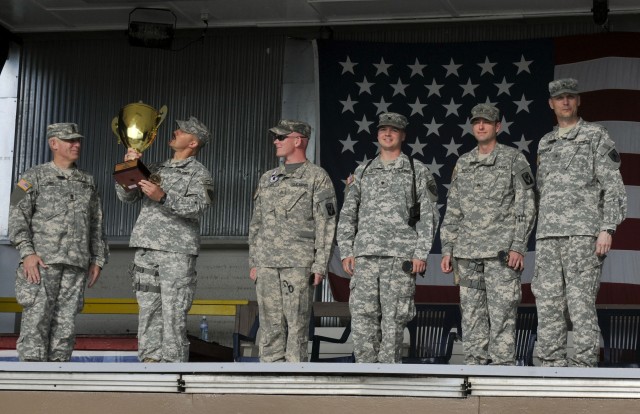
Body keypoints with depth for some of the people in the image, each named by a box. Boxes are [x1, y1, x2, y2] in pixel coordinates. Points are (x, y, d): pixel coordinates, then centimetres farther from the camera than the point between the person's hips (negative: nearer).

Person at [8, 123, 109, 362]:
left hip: (76, 263, 4)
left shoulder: (87, 182, 19)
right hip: (43, 261, -4)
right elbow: (17, 215, -3)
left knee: (65, 323, 2)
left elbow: (97, 224, 21)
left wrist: (98, 259, 13)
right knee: (36, 320, -10)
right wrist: (27, 252, -14)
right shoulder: (35, 177, 5)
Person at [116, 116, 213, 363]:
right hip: (146, 251, 5)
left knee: (174, 314, -8)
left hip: (178, 251, -5)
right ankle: (150, 362, 8)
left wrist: (164, 197, -26)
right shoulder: (155, 169, 22)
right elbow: (126, 196, 17)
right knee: (148, 311, 5)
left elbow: (198, 206, -13)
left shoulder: (199, 174, 4)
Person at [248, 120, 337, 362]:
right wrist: (253, 262, 13)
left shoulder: (317, 177, -1)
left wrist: (320, 266, -11)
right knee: (270, 325, 5)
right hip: (267, 263, 6)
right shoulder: (268, 179, 17)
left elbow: (326, 224, -5)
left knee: (297, 324, -5)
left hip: (300, 263, -5)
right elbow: (256, 223, 20)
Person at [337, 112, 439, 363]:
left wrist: (421, 254, -8)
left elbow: (429, 216, 1)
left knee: (393, 319, -2)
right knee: (361, 317, -4)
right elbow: (347, 215, 14)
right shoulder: (362, 172, 15)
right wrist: (346, 252, 3)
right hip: (365, 256, 3)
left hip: (400, 257, -3)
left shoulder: (418, 171, 6)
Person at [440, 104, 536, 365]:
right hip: (468, 252, 5)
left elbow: (526, 205, -3)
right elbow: (452, 210, 17)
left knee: (502, 314, -8)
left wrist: (518, 247, -12)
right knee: (472, 316, 5)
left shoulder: (513, 159, 1)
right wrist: (447, 250, 10)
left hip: (502, 250, -5)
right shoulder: (463, 164, 15)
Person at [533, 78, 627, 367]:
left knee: (581, 303, -9)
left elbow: (613, 186, -3)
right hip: (548, 235, 6)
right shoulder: (545, 144, 21)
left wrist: (608, 229, -14)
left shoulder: (596, 136, 3)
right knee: (548, 303, 1)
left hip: (583, 232, -6)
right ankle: (552, 366, 4)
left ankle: (584, 366, -8)